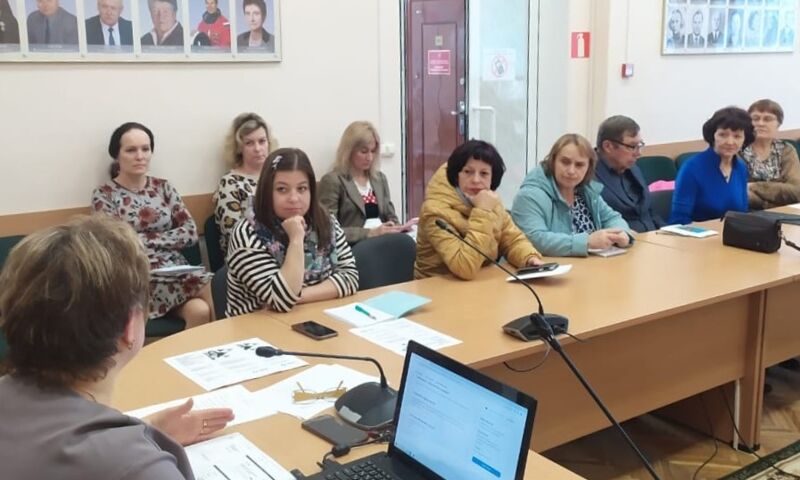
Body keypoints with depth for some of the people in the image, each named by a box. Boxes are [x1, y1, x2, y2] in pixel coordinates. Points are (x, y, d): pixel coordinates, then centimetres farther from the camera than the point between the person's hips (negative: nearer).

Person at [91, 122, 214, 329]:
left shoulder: (163, 187, 11)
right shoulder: (104, 195, 1)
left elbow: (191, 232, 1)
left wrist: (146, 239, -8)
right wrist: (168, 237, -8)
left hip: (176, 269, 4)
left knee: (200, 311, -27)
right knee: (208, 287, -26)